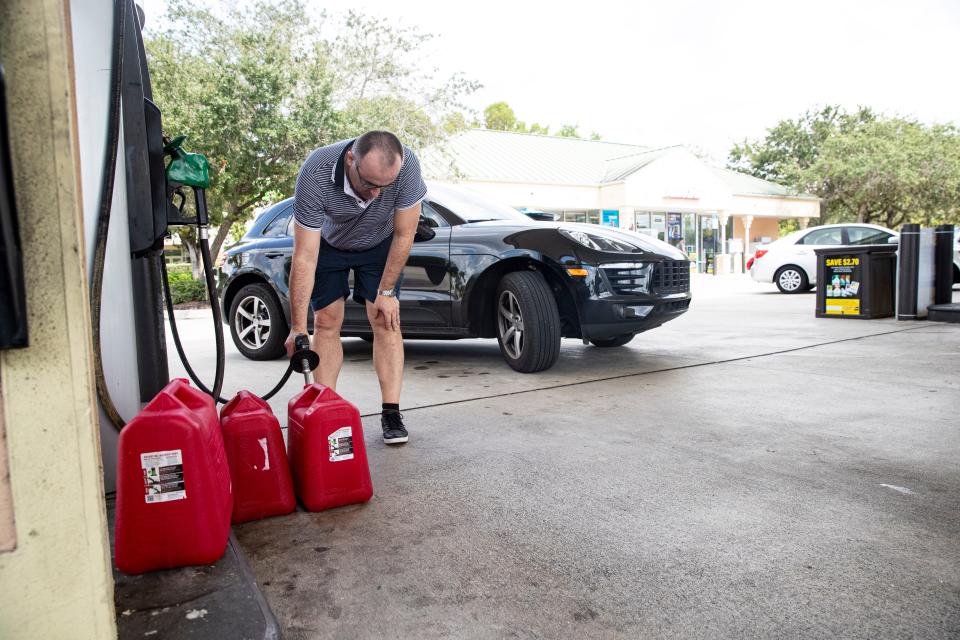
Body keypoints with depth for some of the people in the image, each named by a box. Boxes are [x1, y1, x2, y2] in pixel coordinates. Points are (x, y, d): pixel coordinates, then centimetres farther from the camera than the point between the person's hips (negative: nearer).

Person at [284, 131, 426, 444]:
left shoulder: (407, 165, -36)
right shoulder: (315, 174, -38)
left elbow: (403, 236, -22)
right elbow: (304, 258, -37)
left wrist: (386, 292, -18)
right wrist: (297, 327, -37)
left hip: (379, 243, 1)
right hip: (328, 243, 0)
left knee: (386, 321, -9)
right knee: (326, 322, -5)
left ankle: (391, 415, -7)